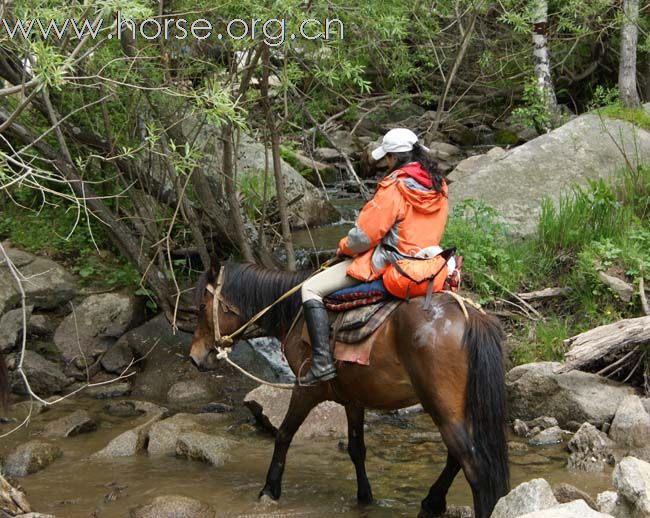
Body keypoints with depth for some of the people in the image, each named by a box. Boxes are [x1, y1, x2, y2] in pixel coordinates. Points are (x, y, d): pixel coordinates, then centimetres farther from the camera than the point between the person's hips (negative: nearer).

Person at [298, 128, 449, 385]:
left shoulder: (394, 188, -20)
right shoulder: (438, 186, 4)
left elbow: (364, 235, -16)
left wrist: (344, 247, 3)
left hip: (387, 264, -9)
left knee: (311, 289, -4)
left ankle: (322, 361, -13)